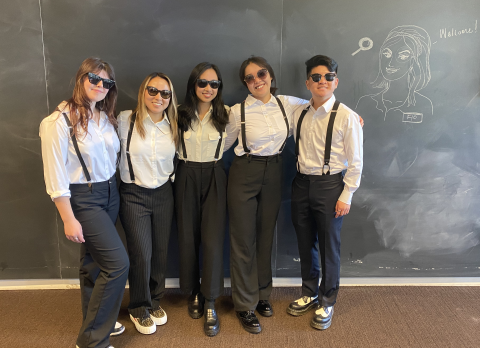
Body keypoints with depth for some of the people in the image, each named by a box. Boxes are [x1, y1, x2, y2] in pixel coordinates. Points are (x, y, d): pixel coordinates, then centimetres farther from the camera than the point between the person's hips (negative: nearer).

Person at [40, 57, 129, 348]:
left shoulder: (106, 117, 6)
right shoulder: (60, 121, -15)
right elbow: (55, 176, -16)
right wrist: (69, 220, -16)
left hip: (110, 193, 6)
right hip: (83, 199, -6)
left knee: (94, 262, 18)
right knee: (118, 263, -9)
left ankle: (98, 320, 36)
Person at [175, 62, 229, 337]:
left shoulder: (226, 114, -4)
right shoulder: (180, 114, -1)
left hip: (214, 178, -1)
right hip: (187, 177, 1)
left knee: (213, 240, -5)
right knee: (188, 238, 9)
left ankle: (210, 304, 8)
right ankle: (194, 293, 30)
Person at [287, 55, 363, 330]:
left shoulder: (347, 117, -11)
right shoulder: (299, 115, 4)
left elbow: (355, 162, -9)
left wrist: (346, 196, -10)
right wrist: (301, 178, 2)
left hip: (330, 185, -5)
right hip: (302, 183, 5)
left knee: (329, 248, 7)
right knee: (305, 245, 16)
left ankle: (327, 302, 28)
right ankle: (309, 294, 38)